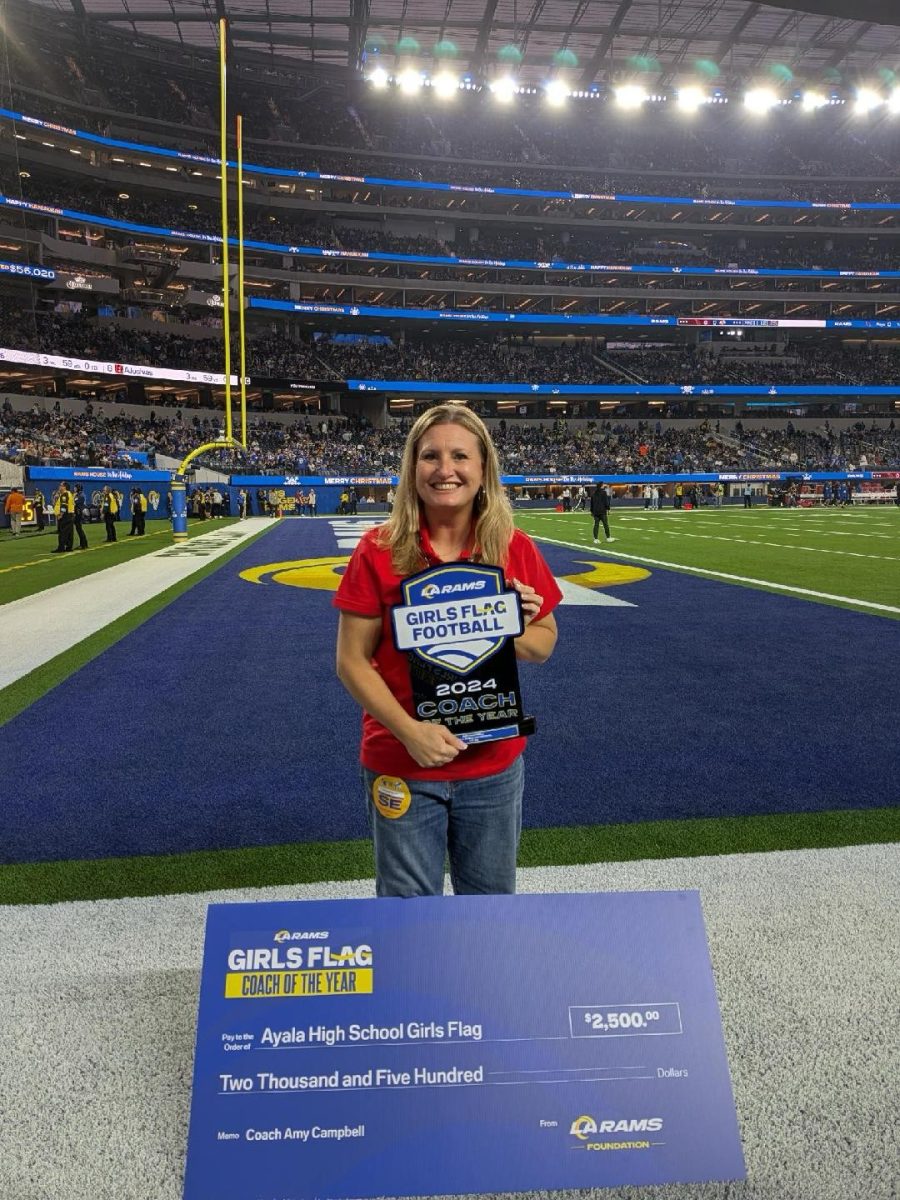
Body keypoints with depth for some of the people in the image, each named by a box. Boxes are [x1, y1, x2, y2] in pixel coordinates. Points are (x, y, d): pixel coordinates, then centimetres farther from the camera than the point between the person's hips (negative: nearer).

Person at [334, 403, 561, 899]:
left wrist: (515, 634, -17)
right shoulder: (379, 551, -11)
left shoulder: (516, 550, -4)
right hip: (402, 768, -2)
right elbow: (351, 660, -9)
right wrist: (410, 731, -21)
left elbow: (545, 644, 5)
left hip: (495, 766, 2)